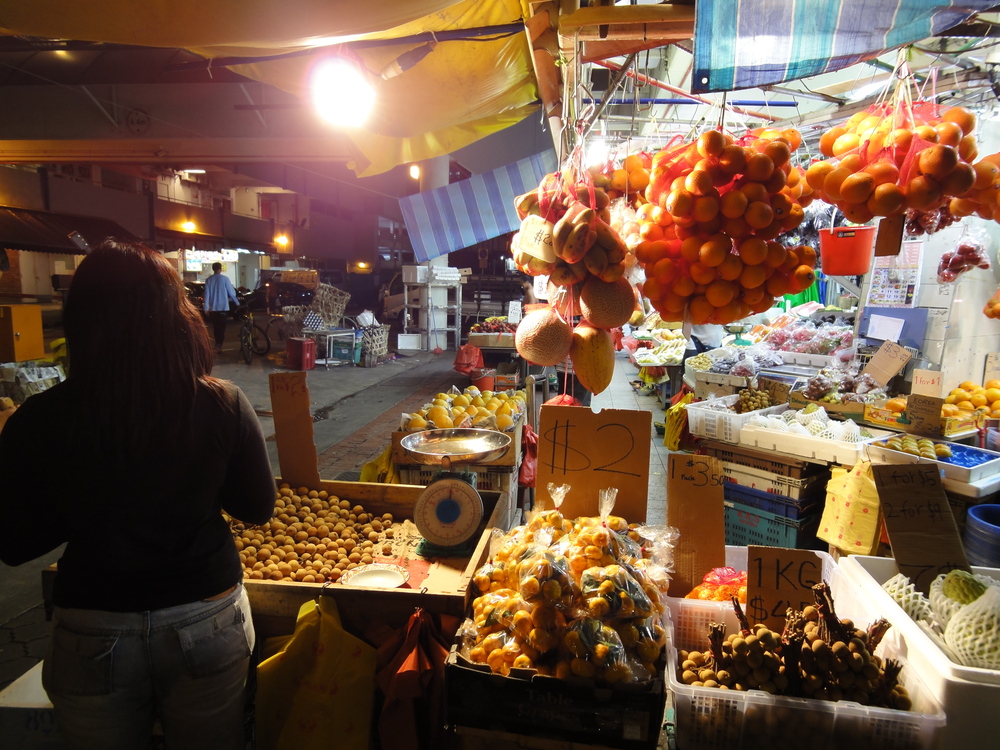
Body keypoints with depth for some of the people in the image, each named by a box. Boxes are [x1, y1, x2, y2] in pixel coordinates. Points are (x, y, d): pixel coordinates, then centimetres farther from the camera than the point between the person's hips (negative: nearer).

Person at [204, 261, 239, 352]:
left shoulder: (208, 280, 1)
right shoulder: (225, 278, -6)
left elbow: (207, 294, -1)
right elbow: (231, 292, -4)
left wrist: (206, 307, 1)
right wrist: (237, 302, 11)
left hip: (213, 308, 3)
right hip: (223, 307, -3)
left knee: (215, 327, 14)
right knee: (222, 327, -1)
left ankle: (217, 345, 23)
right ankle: (219, 345, -14)